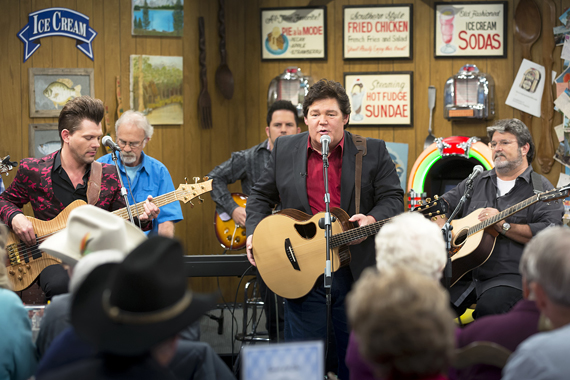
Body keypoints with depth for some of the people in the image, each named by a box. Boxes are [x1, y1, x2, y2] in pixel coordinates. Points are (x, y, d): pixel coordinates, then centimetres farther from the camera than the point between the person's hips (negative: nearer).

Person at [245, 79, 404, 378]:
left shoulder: (373, 152, 2)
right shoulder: (284, 150, 8)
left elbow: (393, 198, 0)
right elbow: (262, 195, 15)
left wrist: (373, 219, -19)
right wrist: (254, 231, 0)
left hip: (357, 273, -1)